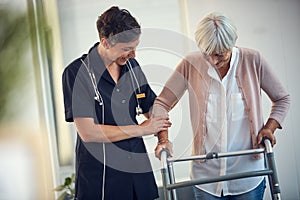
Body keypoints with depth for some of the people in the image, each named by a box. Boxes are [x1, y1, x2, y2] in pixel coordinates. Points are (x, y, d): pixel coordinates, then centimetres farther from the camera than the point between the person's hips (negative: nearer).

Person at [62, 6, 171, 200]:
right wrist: (141, 129, -13)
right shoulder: (77, 73, -13)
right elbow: (87, 132, -19)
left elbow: (154, 108, 19)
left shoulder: (132, 66, 8)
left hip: (138, 167, 6)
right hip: (99, 176, -6)